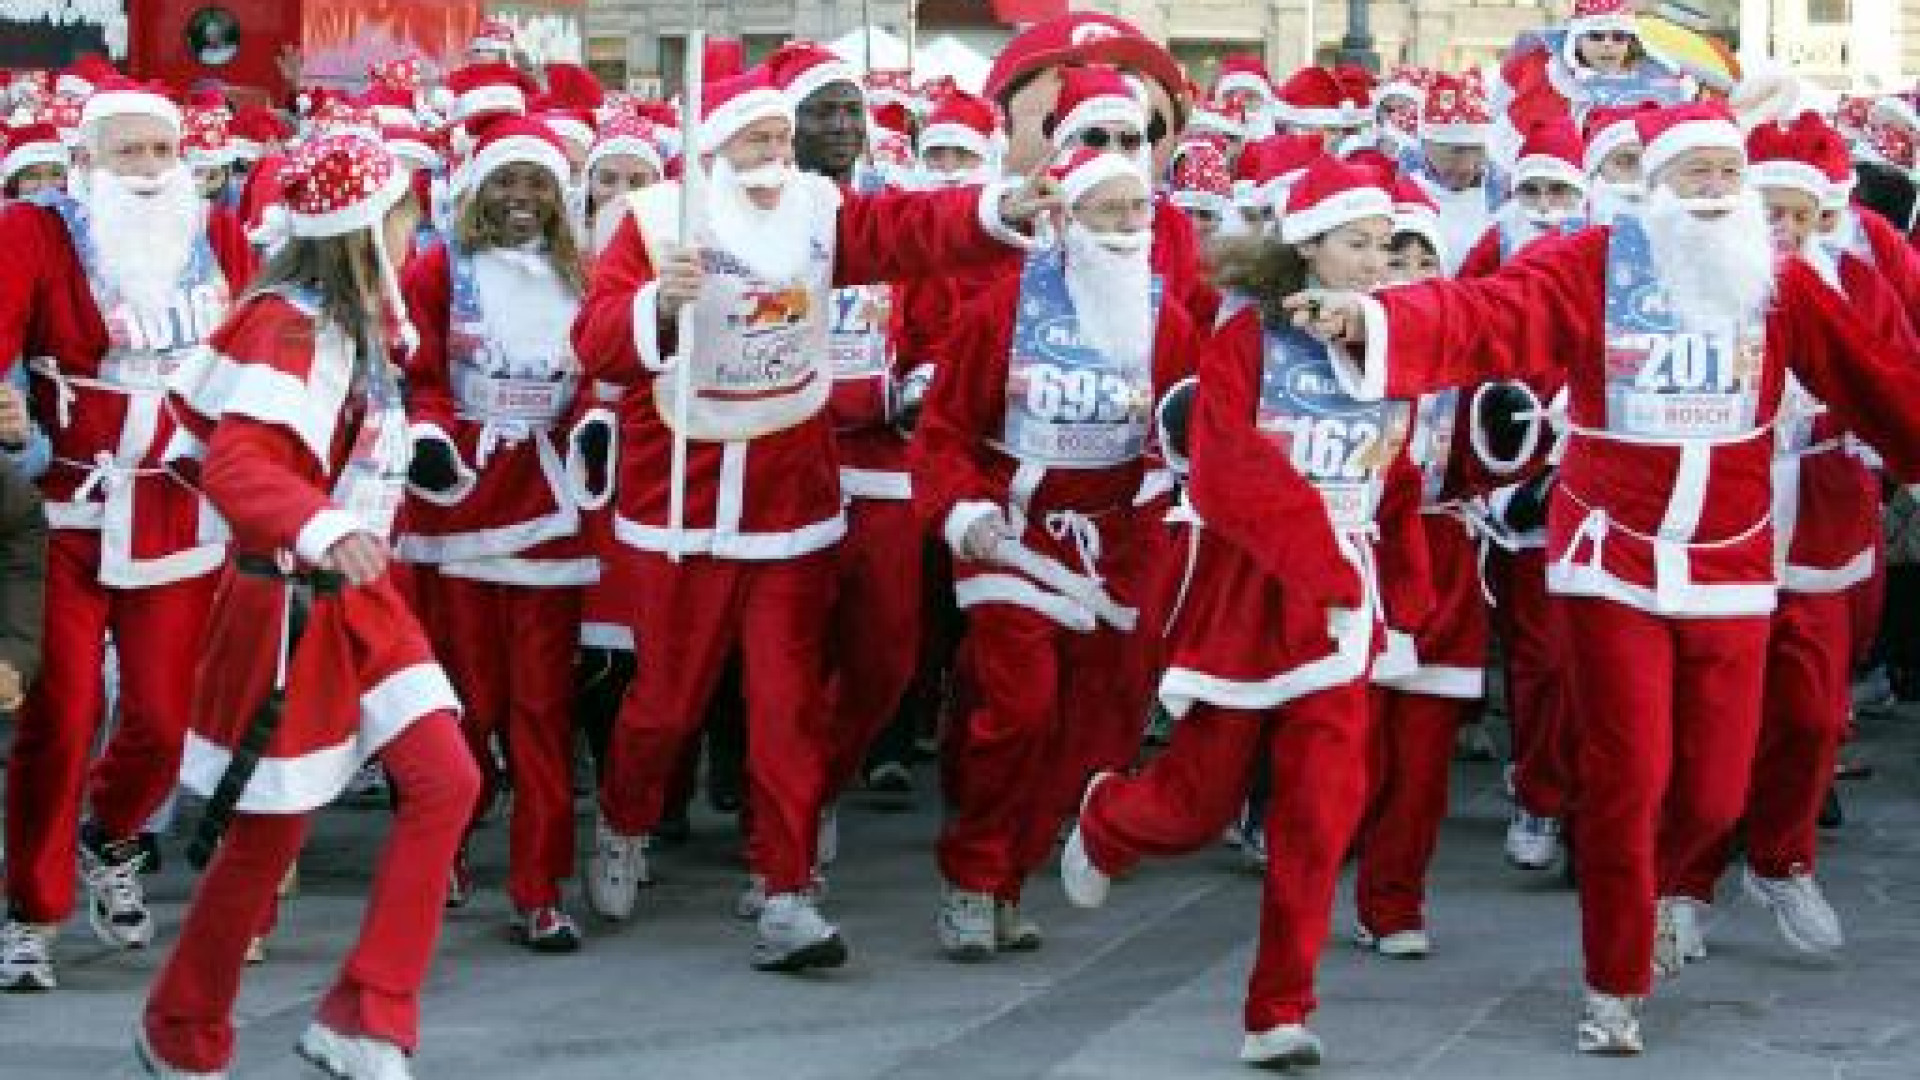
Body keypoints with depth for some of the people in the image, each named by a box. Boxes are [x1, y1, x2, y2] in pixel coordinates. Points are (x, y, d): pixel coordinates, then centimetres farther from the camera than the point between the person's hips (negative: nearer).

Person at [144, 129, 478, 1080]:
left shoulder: (353, 320, 8)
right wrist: (321, 531, -52)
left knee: (445, 781, -4)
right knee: (269, 834, 1)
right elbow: (235, 464, -35)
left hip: (359, 597, 9)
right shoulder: (287, 327, -20)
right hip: (289, 607, -9)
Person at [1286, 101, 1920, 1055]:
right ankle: (1613, 989, 15)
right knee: (1627, 779, -2)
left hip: (1729, 574, 3)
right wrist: (1367, 318, -38)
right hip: (1615, 565, -3)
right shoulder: (1592, 265, -9)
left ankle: (1637, 890, 41)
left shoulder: (1780, 283, 1)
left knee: (1714, 793, 7)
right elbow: (1480, 317, -21)